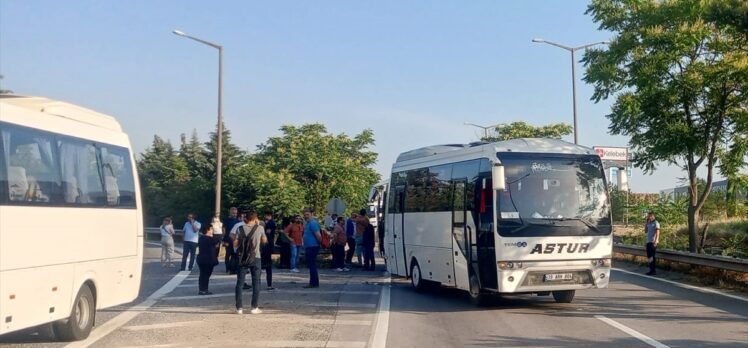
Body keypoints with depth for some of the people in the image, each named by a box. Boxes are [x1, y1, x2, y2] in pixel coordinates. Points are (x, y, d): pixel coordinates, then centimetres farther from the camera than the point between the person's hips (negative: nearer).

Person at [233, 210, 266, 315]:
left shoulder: (240, 229, -2)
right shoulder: (260, 228, -3)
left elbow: (235, 244, -1)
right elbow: (264, 241, 13)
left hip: (242, 259, 1)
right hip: (255, 258, -1)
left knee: (240, 283, 6)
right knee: (256, 283, 7)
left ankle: (239, 307, 4)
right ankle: (255, 307, 4)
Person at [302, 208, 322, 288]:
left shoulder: (313, 223, -17)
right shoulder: (308, 223, 16)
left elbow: (318, 235, -24)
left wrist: (319, 243, -9)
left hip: (312, 247, -11)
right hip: (309, 247, 11)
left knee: (312, 265, -7)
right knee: (311, 265, 14)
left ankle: (314, 283, -3)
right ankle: (313, 283, 20)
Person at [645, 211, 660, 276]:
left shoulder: (656, 223, -8)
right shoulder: (649, 224, 16)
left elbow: (657, 233, -14)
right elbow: (645, 231, 18)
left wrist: (655, 241, -21)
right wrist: (646, 223, 11)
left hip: (653, 242, -8)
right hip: (648, 242, 8)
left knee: (652, 256, -7)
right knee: (649, 256, 10)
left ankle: (653, 271, -4)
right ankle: (651, 270, 16)